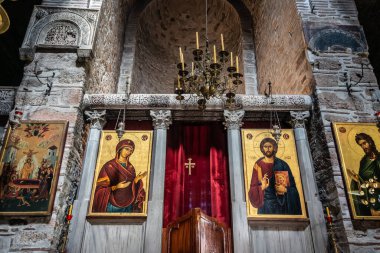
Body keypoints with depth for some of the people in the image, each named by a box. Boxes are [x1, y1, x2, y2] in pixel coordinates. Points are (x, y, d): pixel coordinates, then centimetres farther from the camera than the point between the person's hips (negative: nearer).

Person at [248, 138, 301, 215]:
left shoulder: (282, 164, 5)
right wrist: (261, 187, -19)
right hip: (266, 202, -1)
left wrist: (285, 189, -14)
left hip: (281, 202, 1)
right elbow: (253, 186, 0)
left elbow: (292, 184, 5)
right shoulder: (259, 164, 3)